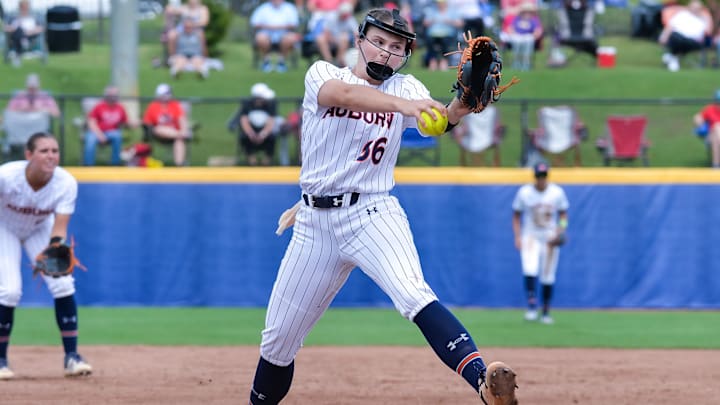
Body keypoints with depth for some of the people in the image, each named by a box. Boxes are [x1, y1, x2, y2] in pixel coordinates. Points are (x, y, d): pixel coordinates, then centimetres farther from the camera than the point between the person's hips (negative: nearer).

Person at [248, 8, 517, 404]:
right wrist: (403, 105, -43)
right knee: (278, 338, 9)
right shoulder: (322, 74, 0)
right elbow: (344, 94, -25)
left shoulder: (404, 88, 4)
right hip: (315, 221, 2)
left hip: (373, 214, -2)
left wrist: (464, 103, -41)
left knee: (413, 294, -30)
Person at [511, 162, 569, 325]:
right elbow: (516, 215, 4)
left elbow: (563, 214, 8)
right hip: (530, 237, -1)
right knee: (530, 270, -23)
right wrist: (518, 236, -6)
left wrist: (560, 229, -10)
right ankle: (531, 306, -18)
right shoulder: (524, 192, -4)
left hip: (550, 239, 1)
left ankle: (546, 312, 16)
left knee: (548, 277, 4)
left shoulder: (557, 192, -2)